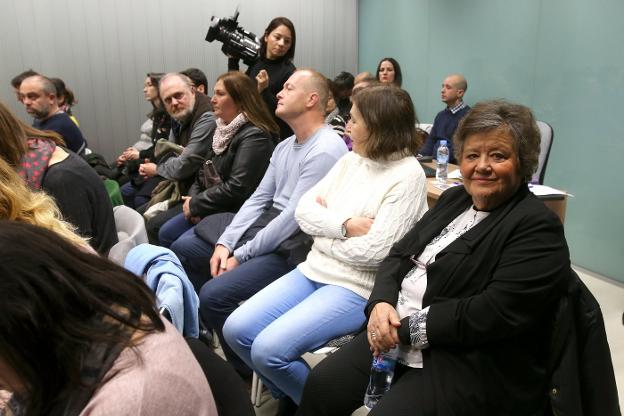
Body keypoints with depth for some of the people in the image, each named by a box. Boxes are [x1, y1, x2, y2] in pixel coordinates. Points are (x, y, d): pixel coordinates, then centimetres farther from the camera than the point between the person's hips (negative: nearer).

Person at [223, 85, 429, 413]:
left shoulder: (407, 175, -12)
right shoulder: (350, 159, 9)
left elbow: (373, 251, -20)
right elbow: (303, 210, 3)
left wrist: (325, 224, -6)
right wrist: (344, 224, -14)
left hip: (357, 287, -7)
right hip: (314, 270, 8)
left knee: (268, 349, -20)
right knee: (235, 330, -2)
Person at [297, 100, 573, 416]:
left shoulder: (538, 227, -11)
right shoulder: (454, 199, 13)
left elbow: (494, 313, -21)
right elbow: (399, 254, 11)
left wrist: (408, 328, -18)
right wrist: (381, 302, -9)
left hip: (471, 366, -6)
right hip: (395, 336, 7)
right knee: (322, 385, -5)